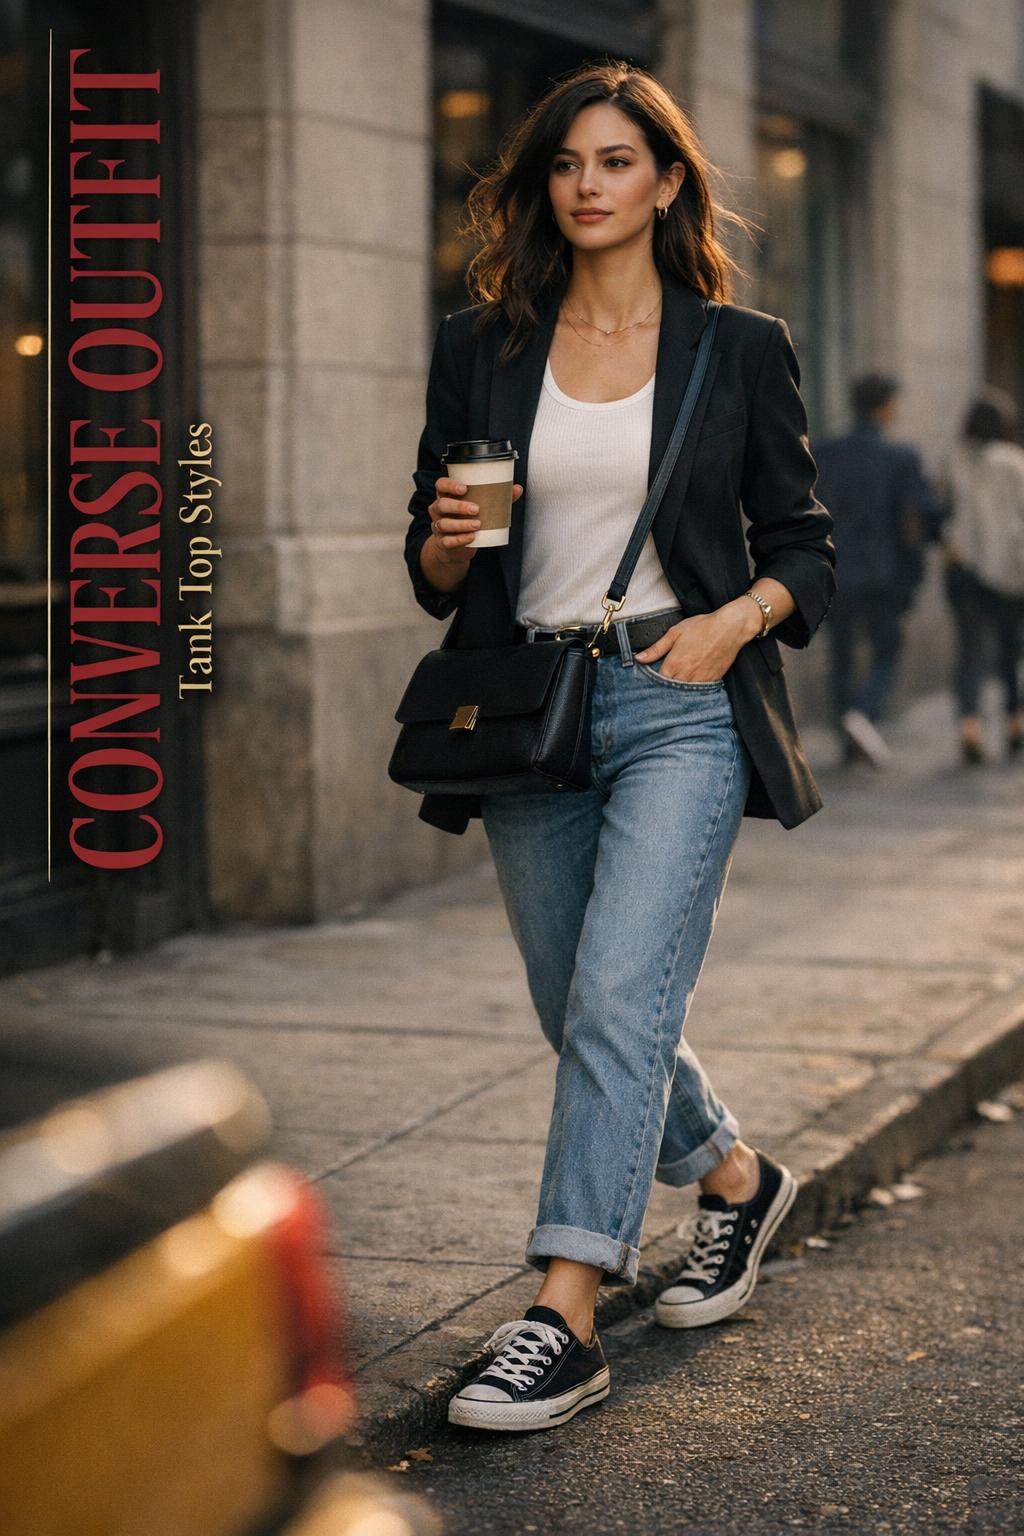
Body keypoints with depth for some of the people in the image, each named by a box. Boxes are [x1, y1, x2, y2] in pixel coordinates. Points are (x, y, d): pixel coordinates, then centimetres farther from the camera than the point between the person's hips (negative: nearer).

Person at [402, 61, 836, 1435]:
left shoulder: (740, 350, 3)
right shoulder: (481, 349, 8)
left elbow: (805, 545, 8)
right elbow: (436, 576, 11)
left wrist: (735, 618, -11)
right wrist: (447, 540, -11)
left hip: (680, 708, -4)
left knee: (619, 1003, -16)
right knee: (585, 1014, 15)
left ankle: (563, 1322, -15)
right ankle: (736, 1180, 41)